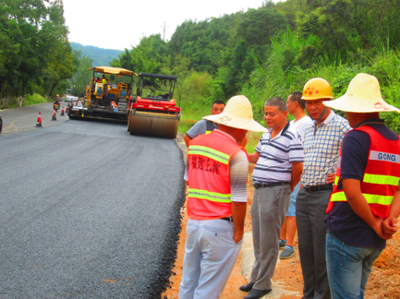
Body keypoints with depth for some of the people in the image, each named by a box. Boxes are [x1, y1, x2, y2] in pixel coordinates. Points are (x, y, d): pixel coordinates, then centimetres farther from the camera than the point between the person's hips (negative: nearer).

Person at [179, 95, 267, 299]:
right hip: (220, 229, -6)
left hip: (193, 223, 7)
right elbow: (238, 199, -15)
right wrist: (239, 230, -5)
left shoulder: (195, 143, 7)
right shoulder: (236, 154, -14)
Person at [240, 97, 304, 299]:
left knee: (268, 241, 0)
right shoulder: (266, 134, 11)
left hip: (275, 192, -9)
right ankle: (256, 278, 31)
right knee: (258, 238, 17)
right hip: (259, 190, 9)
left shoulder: (291, 137, -14)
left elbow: (298, 168, -14)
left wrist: (287, 189, -3)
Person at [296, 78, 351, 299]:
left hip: (325, 195, -8)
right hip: (304, 195, 8)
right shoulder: (308, 129, 15)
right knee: (305, 249, 14)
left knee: (322, 253, -1)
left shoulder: (341, 126, -10)